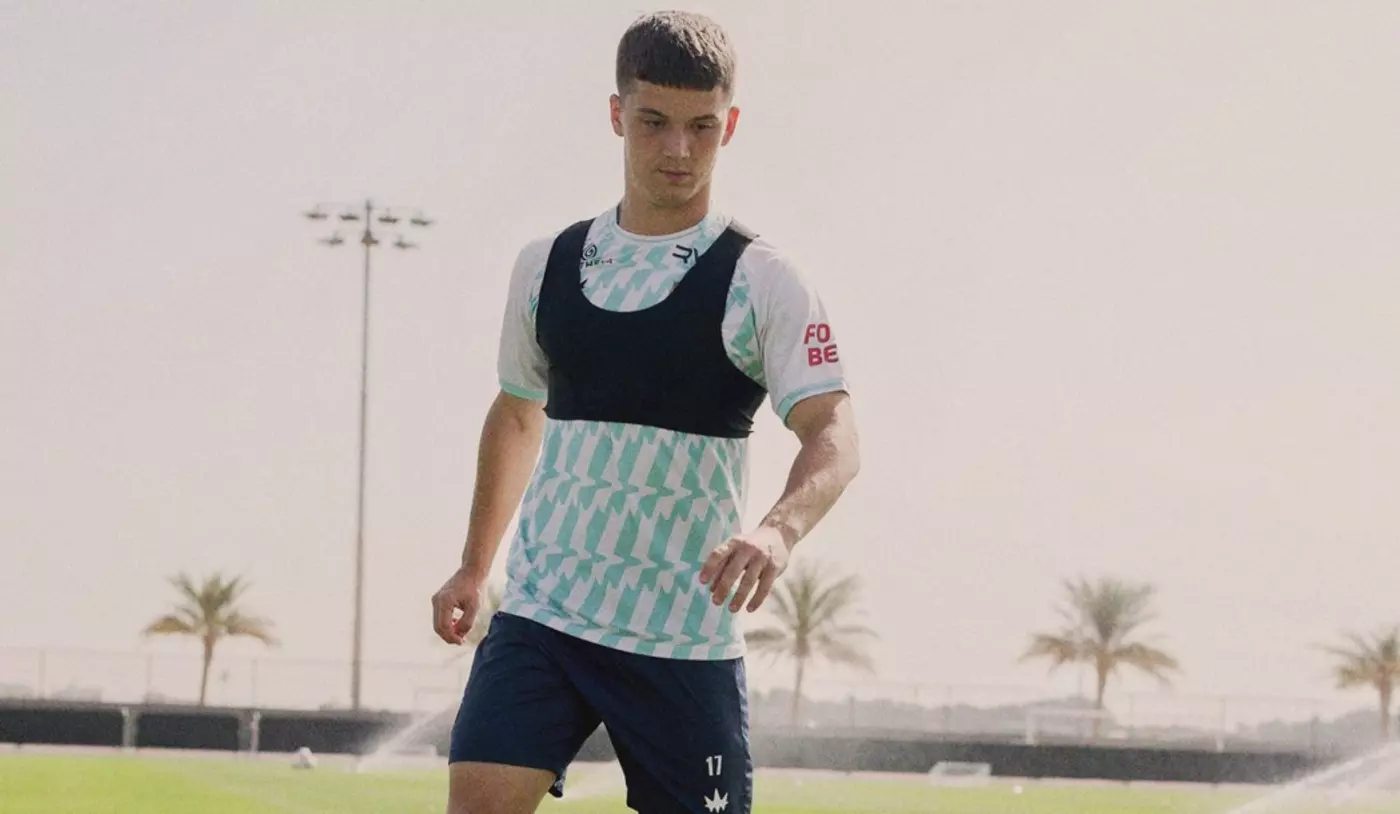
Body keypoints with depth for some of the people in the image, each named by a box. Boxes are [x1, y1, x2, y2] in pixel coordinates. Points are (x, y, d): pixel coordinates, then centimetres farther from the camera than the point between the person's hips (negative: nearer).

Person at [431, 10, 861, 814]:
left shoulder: (760, 278, -5)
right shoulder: (548, 264, 9)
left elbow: (834, 436, -15)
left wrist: (780, 530, -35)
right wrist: (473, 569, 24)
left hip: (687, 634, -3)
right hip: (541, 612, 3)